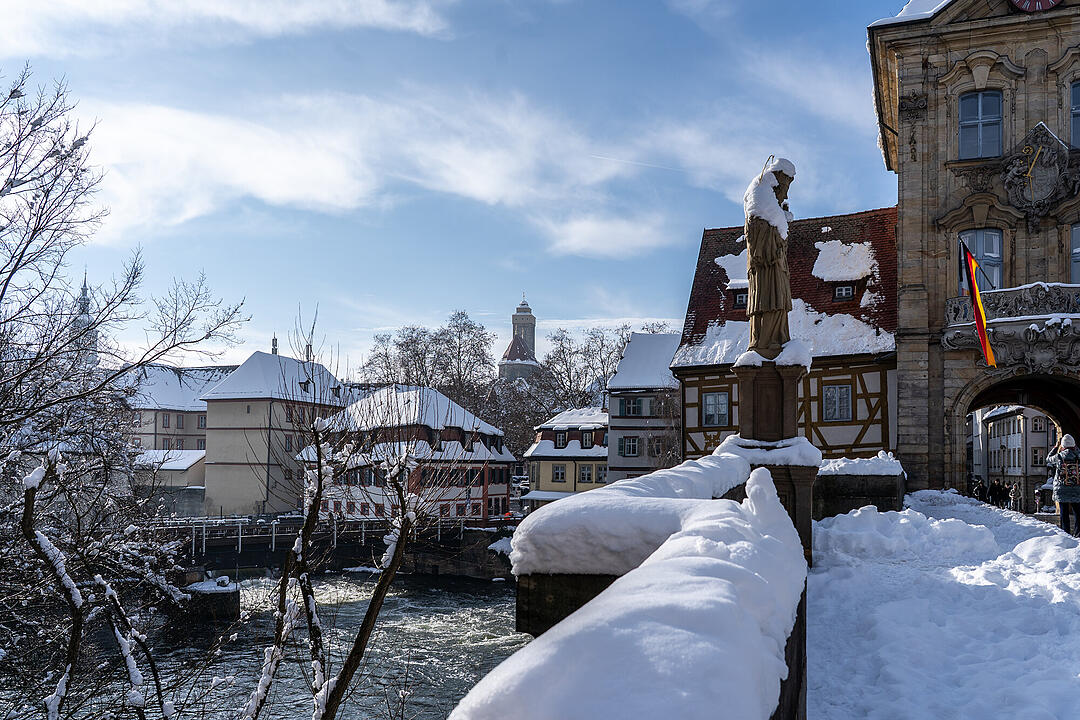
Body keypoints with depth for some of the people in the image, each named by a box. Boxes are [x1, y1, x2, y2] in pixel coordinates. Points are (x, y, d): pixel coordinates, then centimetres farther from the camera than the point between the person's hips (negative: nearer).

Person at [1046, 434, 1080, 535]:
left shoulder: (1059, 457, -8)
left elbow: (1048, 459, 12)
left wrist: (1056, 448, 22)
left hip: (1062, 489, -1)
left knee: (1064, 513, 4)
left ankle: (1066, 534, 5)